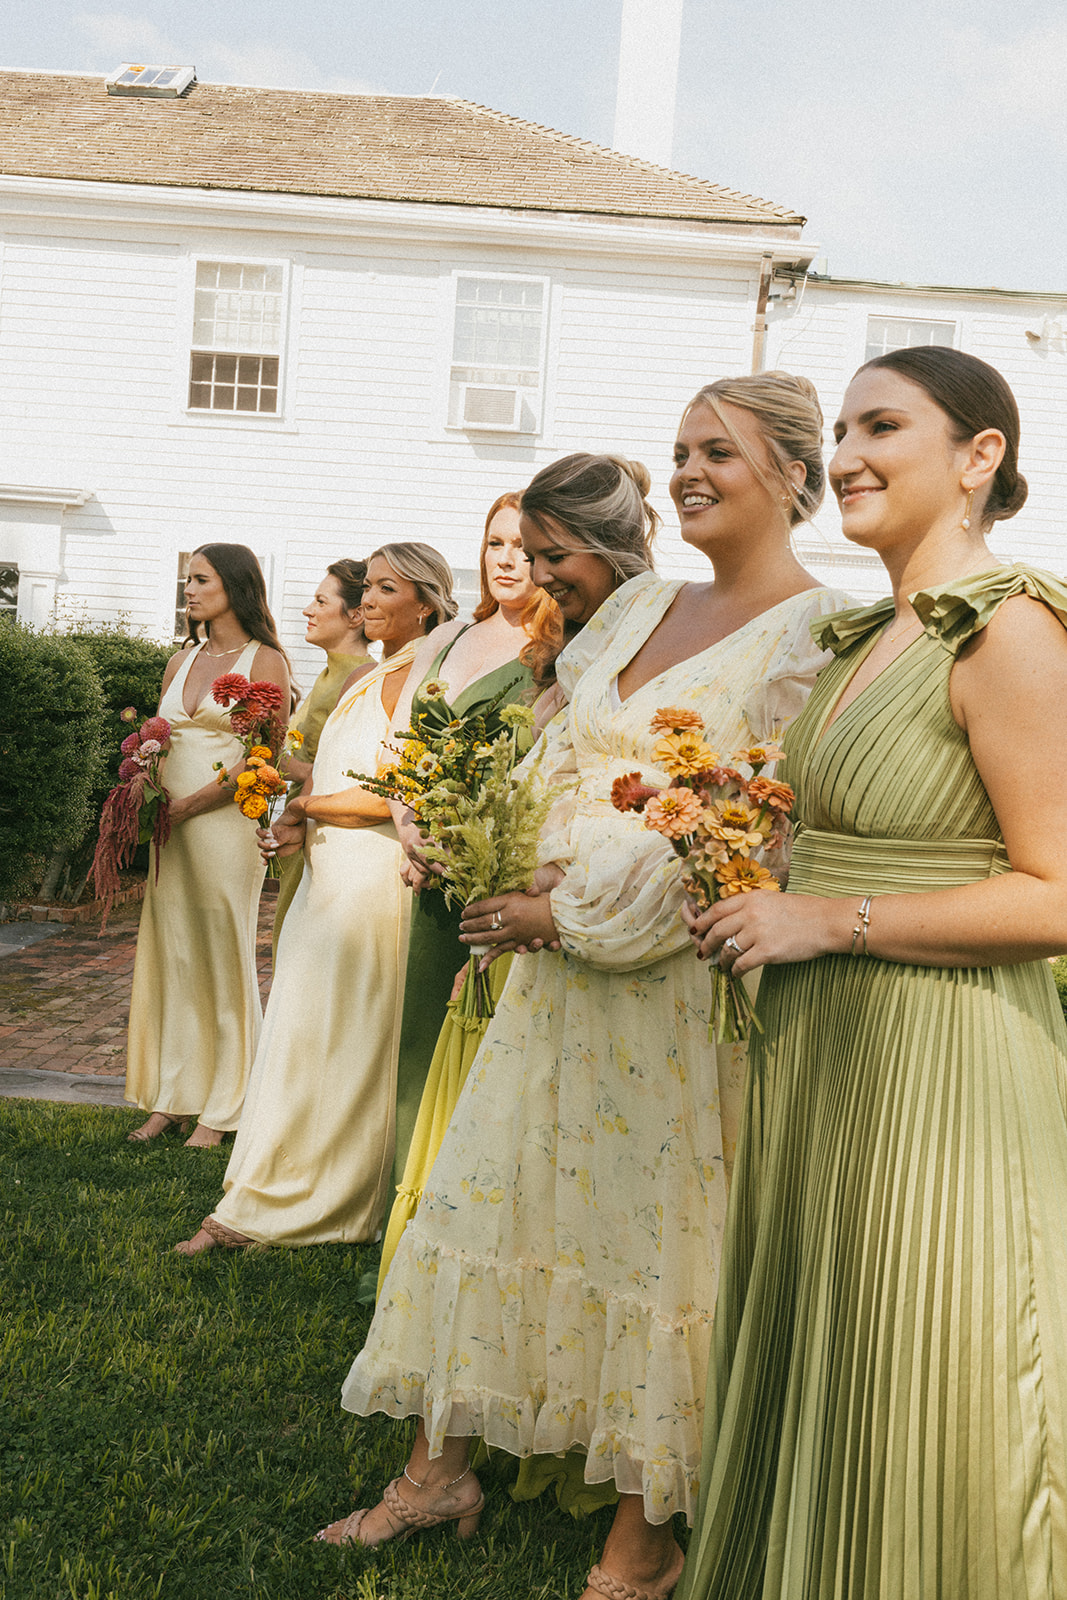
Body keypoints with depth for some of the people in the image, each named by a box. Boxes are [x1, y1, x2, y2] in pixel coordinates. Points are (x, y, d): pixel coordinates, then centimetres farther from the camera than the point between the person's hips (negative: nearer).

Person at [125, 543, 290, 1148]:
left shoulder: (265, 661, -3)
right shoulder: (182, 661, 16)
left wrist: (188, 805, -13)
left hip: (226, 823, -6)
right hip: (169, 827, 6)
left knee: (223, 961, 0)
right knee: (170, 956, 7)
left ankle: (220, 1111, 9)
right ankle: (170, 1098, 16)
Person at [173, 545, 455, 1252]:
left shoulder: (416, 677, -12)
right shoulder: (372, 678, 17)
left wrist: (308, 805, -7)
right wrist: (304, 826, 3)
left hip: (373, 879, -10)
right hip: (330, 875, 10)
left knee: (346, 1043, 1)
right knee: (298, 1038, 11)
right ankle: (255, 1210, 20)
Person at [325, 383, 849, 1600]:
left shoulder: (812, 633, -10)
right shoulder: (642, 604, 12)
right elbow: (564, 750, 15)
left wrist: (569, 911, -14)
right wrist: (541, 873, -5)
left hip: (687, 983, -7)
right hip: (564, 958, 7)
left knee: (658, 1239, 4)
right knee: (489, 1192, 13)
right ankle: (441, 1469, 30)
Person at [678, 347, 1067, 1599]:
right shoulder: (866, 638, 12)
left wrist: (828, 921, -18)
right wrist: (759, 896, 8)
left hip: (937, 1070, -9)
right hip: (817, 1047, 9)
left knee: (909, 1432, 6)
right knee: (805, 1388, 21)